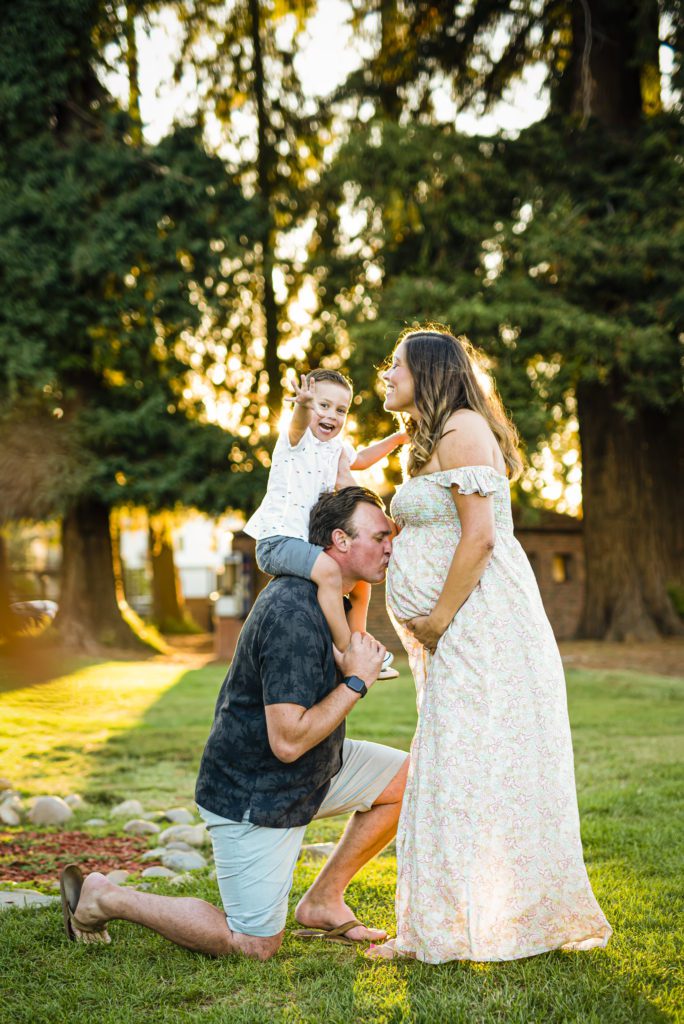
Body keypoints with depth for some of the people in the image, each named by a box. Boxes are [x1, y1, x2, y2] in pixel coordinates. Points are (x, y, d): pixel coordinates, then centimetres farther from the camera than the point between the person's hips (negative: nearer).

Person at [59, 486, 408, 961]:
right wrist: (357, 681, -23)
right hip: (256, 794, -9)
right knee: (255, 946, -2)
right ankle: (102, 898, 10)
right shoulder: (292, 616, -28)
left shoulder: (323, 594, 4)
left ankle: (322, 902, 13)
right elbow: (288, 742, -30)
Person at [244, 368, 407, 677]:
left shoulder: (336, 447, 15)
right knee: (327, 570, -33)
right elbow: (298, 424, -36)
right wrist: (304, 405, -60)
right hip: (278, 538, -10)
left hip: (309, 540, 10)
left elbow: (360, 459, 36)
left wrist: (396, 439, 26)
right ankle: (346, 652, -29)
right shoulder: (299, 437, -10)